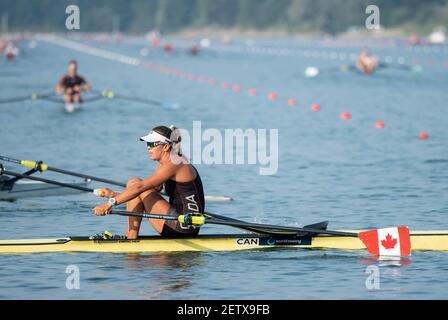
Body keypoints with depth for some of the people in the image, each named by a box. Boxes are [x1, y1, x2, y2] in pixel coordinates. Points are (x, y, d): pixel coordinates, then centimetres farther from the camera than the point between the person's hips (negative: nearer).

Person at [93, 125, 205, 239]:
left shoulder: (175, 164, -15)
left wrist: (111, 203, -22)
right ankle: (130, 237, 1)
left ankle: (131, 239, -6)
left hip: (186, 226, -10)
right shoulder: (163, 164, 15)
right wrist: (115, 195, 2)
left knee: (134, 183, -9)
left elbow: (141, 187, -21)